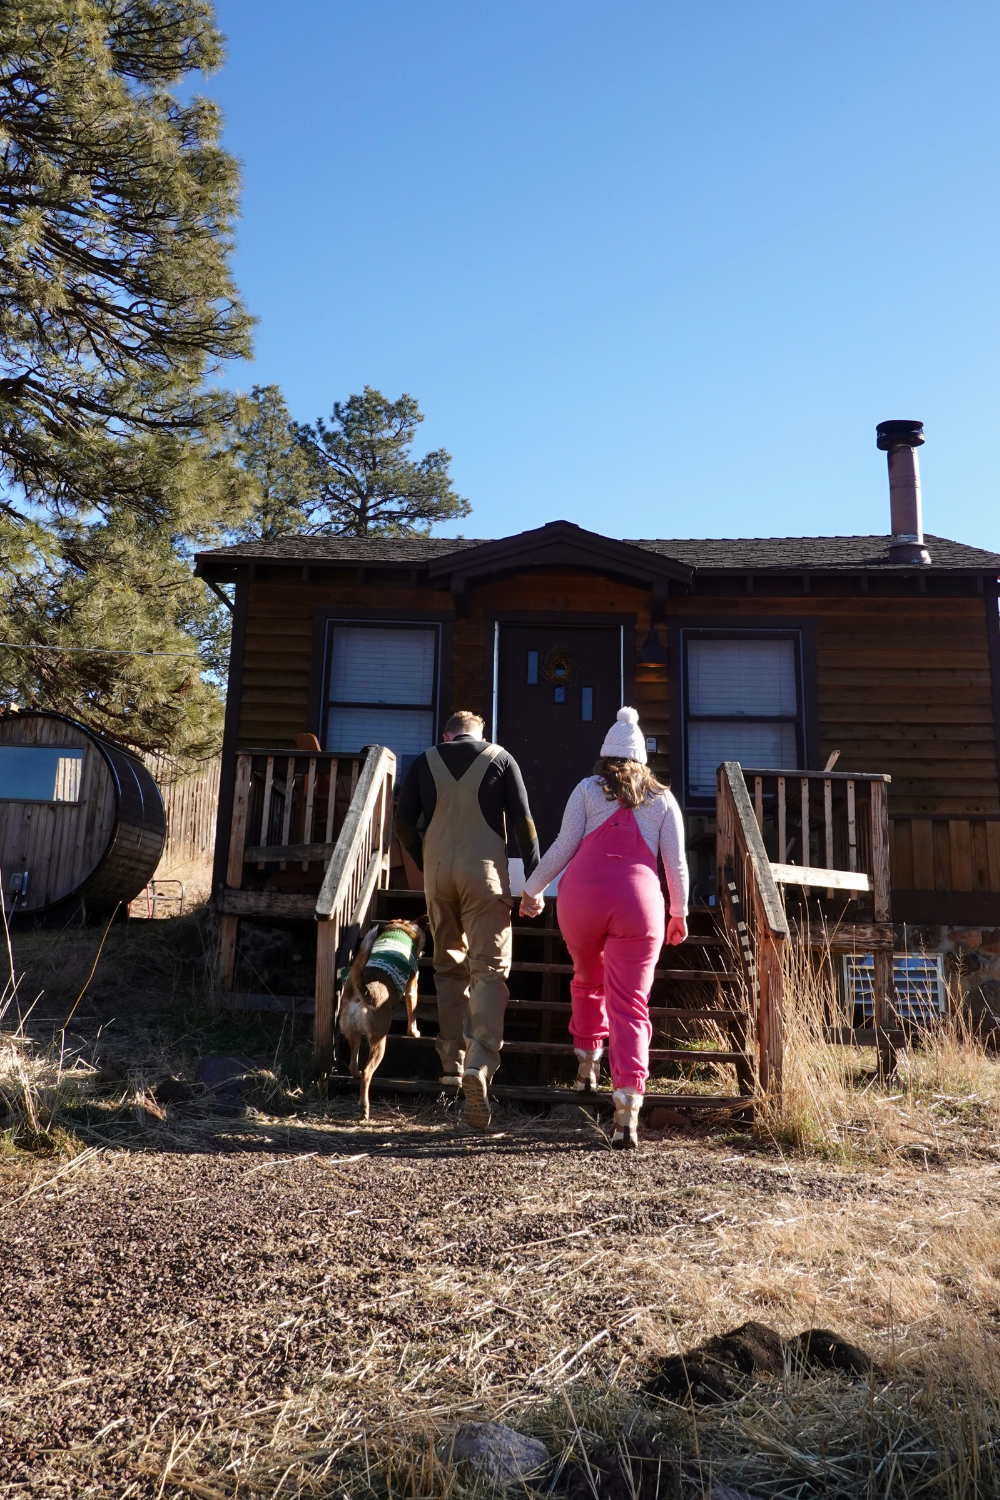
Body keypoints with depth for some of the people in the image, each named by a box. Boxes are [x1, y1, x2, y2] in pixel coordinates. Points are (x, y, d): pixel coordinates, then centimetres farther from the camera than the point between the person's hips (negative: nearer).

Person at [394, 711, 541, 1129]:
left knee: (448, 967, 16)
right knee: (490, 968, -3)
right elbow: (522, 821, 0)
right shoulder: (500, 758, 5)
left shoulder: (425, 761, 10)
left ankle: (452, 1062, 20)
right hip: (485, 871, -2)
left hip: (438, 871, 2)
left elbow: (404, 823, 7)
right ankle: (480, 1063, -20)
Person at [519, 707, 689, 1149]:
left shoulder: (588, 789, 10)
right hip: (638, 900, 0)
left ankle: (586, 1065, 35)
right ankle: (627, 1109, -14)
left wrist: (532, 889, 15)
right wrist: (680, 913, 22)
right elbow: (675, 863, 9)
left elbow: (563, 847, 4)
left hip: (581, 894, 0)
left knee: (587, 980, 27)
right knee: (629, 1004, -2)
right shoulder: (662, 799, 14)